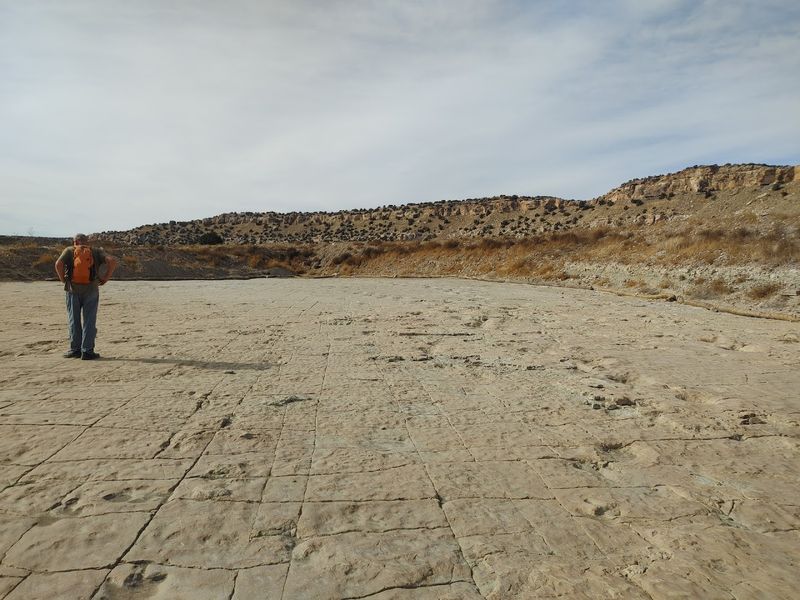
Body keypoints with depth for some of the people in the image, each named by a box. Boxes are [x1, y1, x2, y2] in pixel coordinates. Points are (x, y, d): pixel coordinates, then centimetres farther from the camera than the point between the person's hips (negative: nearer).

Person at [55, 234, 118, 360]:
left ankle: (75, 349, 15)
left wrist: (62, 279, 4)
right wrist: (105, 278, 0)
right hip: (91, 289, 0)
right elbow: (112, 260, -5)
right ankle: (87, 351, 2)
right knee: (89, 321, 3)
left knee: (74, 320, 11)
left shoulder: (69, 251, 9)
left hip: (73, 289, 0)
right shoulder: (96, 251, 11)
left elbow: (58, 263, -9)